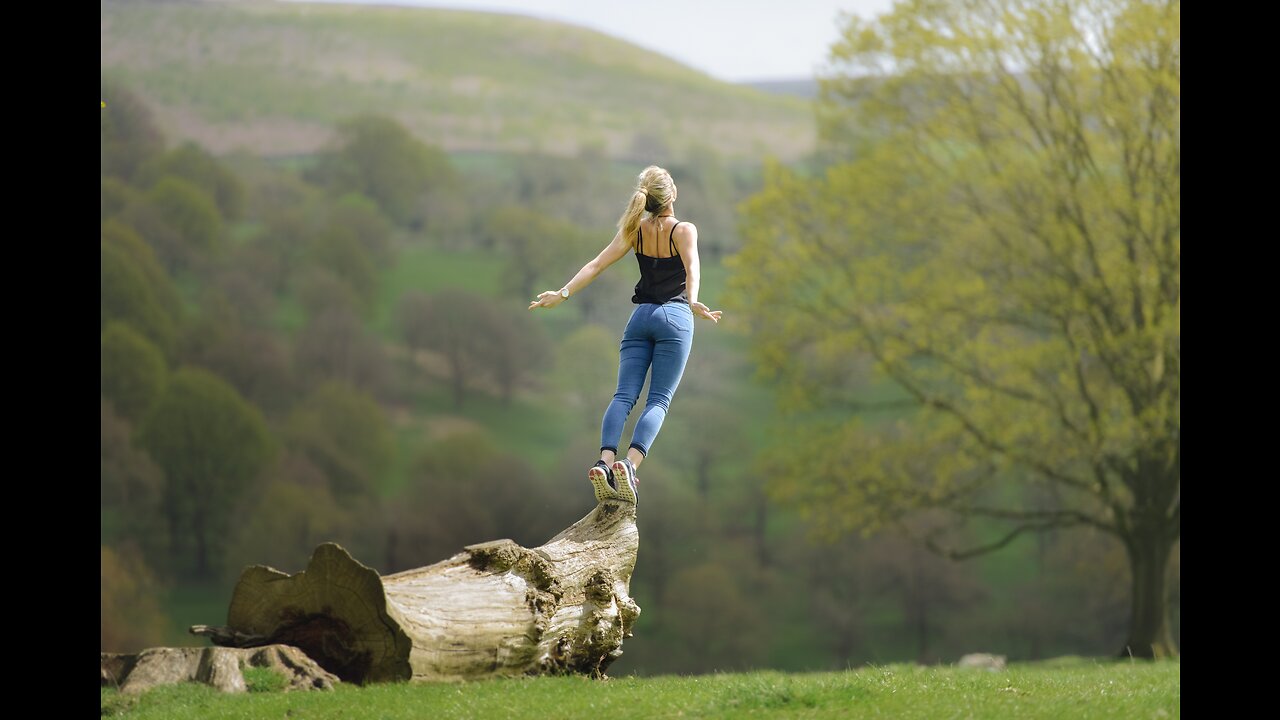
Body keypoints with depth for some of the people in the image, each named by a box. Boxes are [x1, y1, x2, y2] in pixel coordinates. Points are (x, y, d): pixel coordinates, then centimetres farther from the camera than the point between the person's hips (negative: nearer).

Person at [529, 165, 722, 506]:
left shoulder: (635, 230, 7)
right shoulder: (684, 230, -3)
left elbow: (596, 265, 0)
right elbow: (692, 268, -21)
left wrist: (563, 293, 0)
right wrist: (692, 302, -36)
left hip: (640, 317, 3)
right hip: (674, 316, -3)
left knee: (624, 395, -3)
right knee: (659, 400, -7)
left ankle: (605, 461, -26)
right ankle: (630, 464, -29)